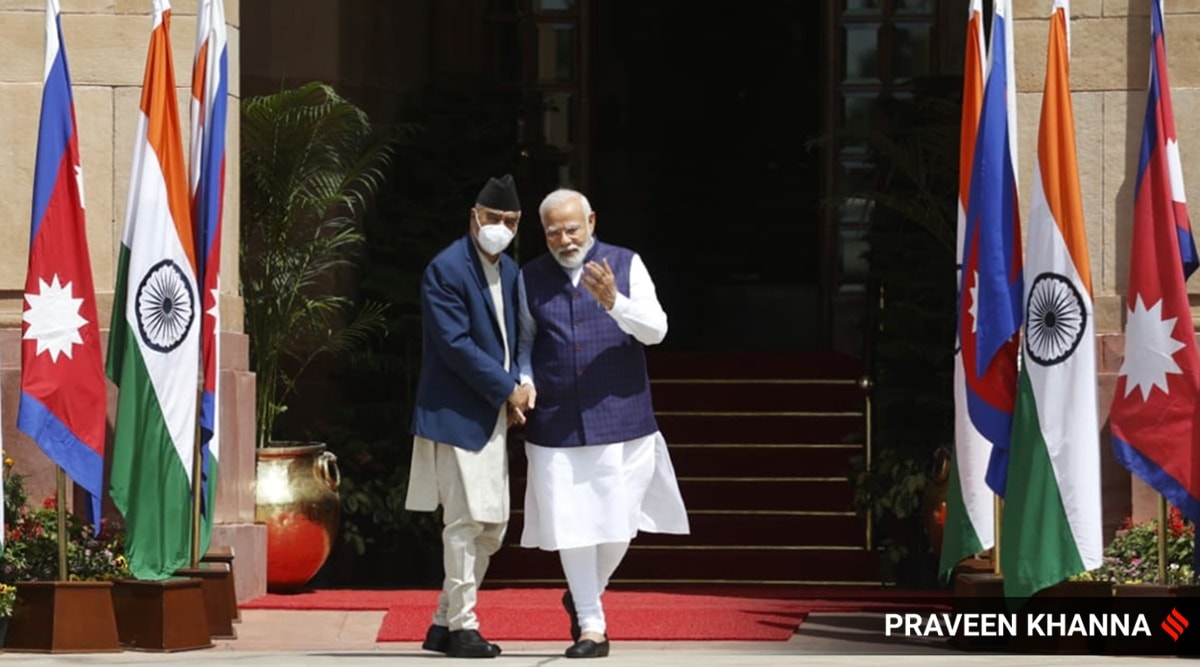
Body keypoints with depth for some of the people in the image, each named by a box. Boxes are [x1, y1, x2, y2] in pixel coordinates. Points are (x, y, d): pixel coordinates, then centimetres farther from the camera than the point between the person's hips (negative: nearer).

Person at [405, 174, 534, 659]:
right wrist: (508, 390, -16)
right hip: (457, 413, -9)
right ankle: (460, 626, 1)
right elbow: (456, 345, -18)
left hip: (492, 415, 9)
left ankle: (443, 624, 19)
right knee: (467, 521, -7)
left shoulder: (510, 272, 13)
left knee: (493, 526, 10)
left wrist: (520, 387, -1)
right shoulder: (446, 270, -13)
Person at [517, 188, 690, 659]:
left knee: (619, 524, 4)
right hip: (556, 425, 1)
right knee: (571, 524, -1)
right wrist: (524, 381, -4)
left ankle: (584, 598, 31)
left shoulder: (626, 265, 0)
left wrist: (613, 301, -25)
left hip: (619, 420, -1)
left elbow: (655, 330, -8)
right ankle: (590, 626, 10)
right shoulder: (531, 278, 6)